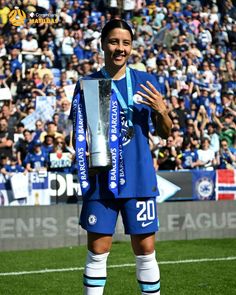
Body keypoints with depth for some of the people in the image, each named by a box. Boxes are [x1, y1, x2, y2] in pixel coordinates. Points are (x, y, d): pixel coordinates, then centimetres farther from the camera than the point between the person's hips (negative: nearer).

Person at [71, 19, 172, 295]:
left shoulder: (146, 81, 4)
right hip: (101, 180, -1)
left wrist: (161, 111, -12)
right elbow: (76, 139, 6)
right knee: (97, 253, 2)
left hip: (139, 179, 1)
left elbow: (165, 133, 8)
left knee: (145, 251, 4)